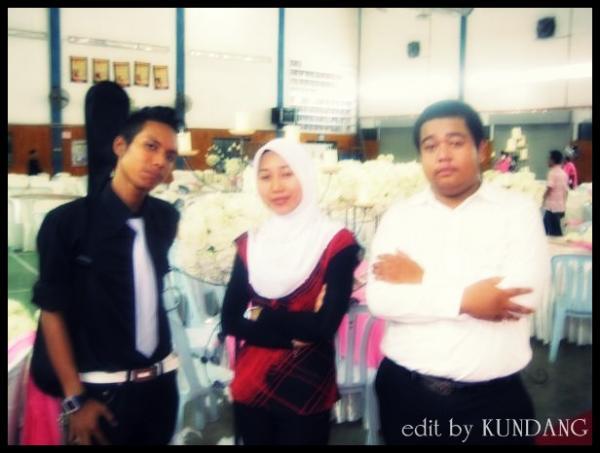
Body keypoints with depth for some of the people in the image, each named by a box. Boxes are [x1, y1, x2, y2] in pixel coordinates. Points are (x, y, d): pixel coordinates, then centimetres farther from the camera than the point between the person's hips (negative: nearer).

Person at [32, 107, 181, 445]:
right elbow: (52, 311, -10)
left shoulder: (167, 218, -1)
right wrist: (74, 399, -10)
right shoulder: (67, 222, -13)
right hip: (104, 390, -4)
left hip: (163, 382, 5)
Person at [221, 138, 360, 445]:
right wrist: (293, 333, -16)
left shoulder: (336, 242, -10)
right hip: (250, 385, 4)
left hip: (307, 388, -3)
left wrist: (260, 316, -9)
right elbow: (230, 320, -4)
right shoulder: (250, 243, 2)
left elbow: (325, 325, -18)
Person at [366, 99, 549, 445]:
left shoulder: (518, 210, -3)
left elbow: (525, 295, -17)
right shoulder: (399, 215, 1)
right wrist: (462, 299, -19)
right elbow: (379, 299, -9)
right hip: (405, 392, 2)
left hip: (492, 398, -1)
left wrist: (423, 280, -13)